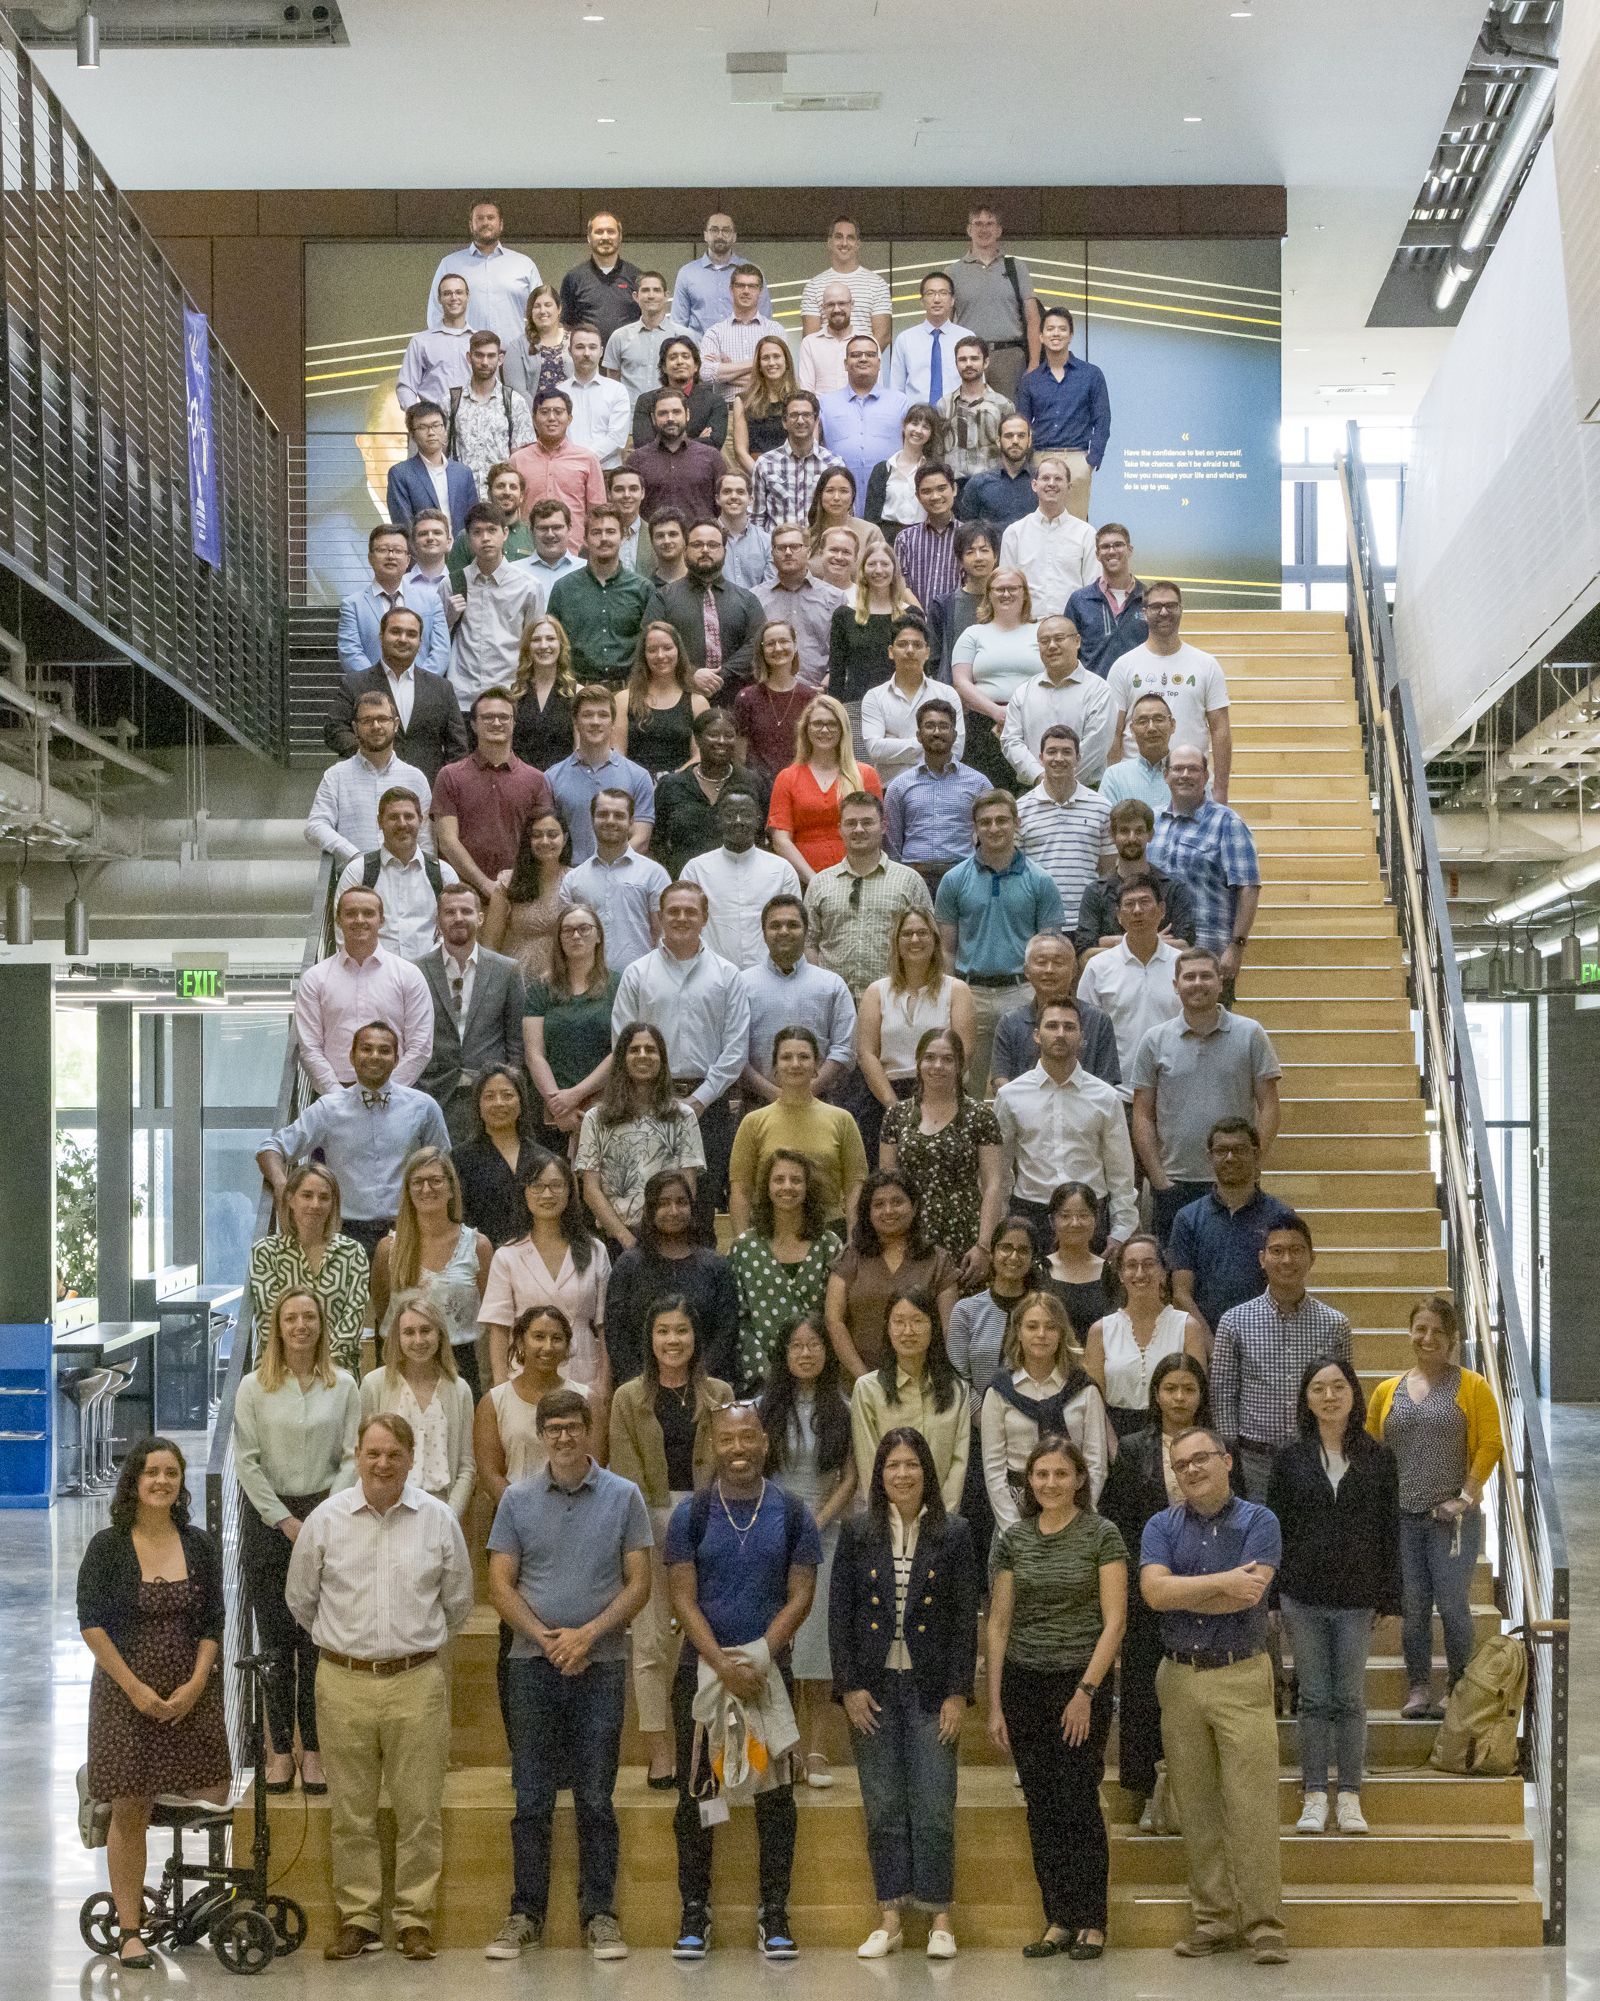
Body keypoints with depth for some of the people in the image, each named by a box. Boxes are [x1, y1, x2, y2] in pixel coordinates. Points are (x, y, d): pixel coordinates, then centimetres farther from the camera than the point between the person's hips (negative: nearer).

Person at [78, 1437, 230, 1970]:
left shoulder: (198, 1545, 5)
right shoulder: (108, 1546, -4)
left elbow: (212, 1623, 5)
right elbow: (91, 1623, -7)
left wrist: (194, 1685, -8)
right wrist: (136, 1688, -12)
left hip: (191, 1692, 3)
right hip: (126, 1691, -3)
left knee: (212, 1796, -4)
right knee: (130, 1812, -1)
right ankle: (129, 1929, 8)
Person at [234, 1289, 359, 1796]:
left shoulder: (343, 1386, 4)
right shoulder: (254, 1388, 0)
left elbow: (352, 1458, 3)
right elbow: (246, 1461, -2)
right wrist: (285, 1521, -6)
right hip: (268, 1517, -1)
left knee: (318, 1638, -1)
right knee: (275, 1639, 1)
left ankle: (314, 1747, 6)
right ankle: (280, 1748, 7)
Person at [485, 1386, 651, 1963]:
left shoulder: (623, 1496, 2)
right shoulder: (517, 1500, 5)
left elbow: (639, 1583, 0)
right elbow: (500, 1585, 4)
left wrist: (588, 1633, -11)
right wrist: (545, 1637, -9)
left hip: (601, 1663, -1)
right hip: (533, 1662, 1)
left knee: (596, 1799, 3)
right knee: (531, 1799, 4)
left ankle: (599, 1915, 10)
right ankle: (525, 1915, 11)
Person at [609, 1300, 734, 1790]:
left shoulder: (718, 1395, 8)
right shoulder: (629, 1398, 4)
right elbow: (624, 1472, 0)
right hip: (650, 1521, -1)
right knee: (651, 1640, 0)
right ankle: (660, 1754, 6)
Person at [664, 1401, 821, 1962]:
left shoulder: (791, 1514, 3)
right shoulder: (692, 1514, 1)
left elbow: (800, 1596, -1)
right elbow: (683, 1598, -4)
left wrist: (759, 1657, -13)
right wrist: (723, 1664, -15)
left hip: (769, 1668, 0)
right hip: (701, 1669, 0)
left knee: (775, 1793, 2)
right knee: (695, 1792, 3)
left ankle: (774, 1915, 9)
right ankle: (694, 1913, 11)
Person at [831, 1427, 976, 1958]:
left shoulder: (953, 1533, 1)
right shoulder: (858, 1532, 4)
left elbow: (965, 1617, 0)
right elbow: (839, 1613, 3)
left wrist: (958, 1692, -6)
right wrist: (849, 1686, -4)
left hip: (931, 1687, -1)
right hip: (874, 1687, 1)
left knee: (933, 1807, -3)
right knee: (882, 1807, 5)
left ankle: (939, 1917, 8)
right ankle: (889, 1918, 11)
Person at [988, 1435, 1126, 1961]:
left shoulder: (1101, 1536, -4)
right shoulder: (1012, 1539, 5)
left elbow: (1115, 1620, -7)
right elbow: (999, 1623, 7)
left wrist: (1085, 1692, -13)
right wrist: (995, 1704, 3)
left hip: (1083, 1681, -3)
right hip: (1024, 1682, 4)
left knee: (1078, 1803, -3)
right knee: (1042, 1808, 6)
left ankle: (1091, 1922, 7)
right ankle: (1058, 1921, 13)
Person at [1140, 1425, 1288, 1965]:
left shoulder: (1258, 1522, -1)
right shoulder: (1161, 1527, 7)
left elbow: (1247, 1595, -16)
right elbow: (1154, 1591, -10)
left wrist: (1181, 1593, -8)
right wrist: (1224, 1582, -14)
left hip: (1242, 1678, -3)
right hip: (1179, 1678, 3)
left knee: (1252, 1807, -7)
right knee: (1196, 1810, 7)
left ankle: (1264, 1926, -4)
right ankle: (1213, 1920, 15)